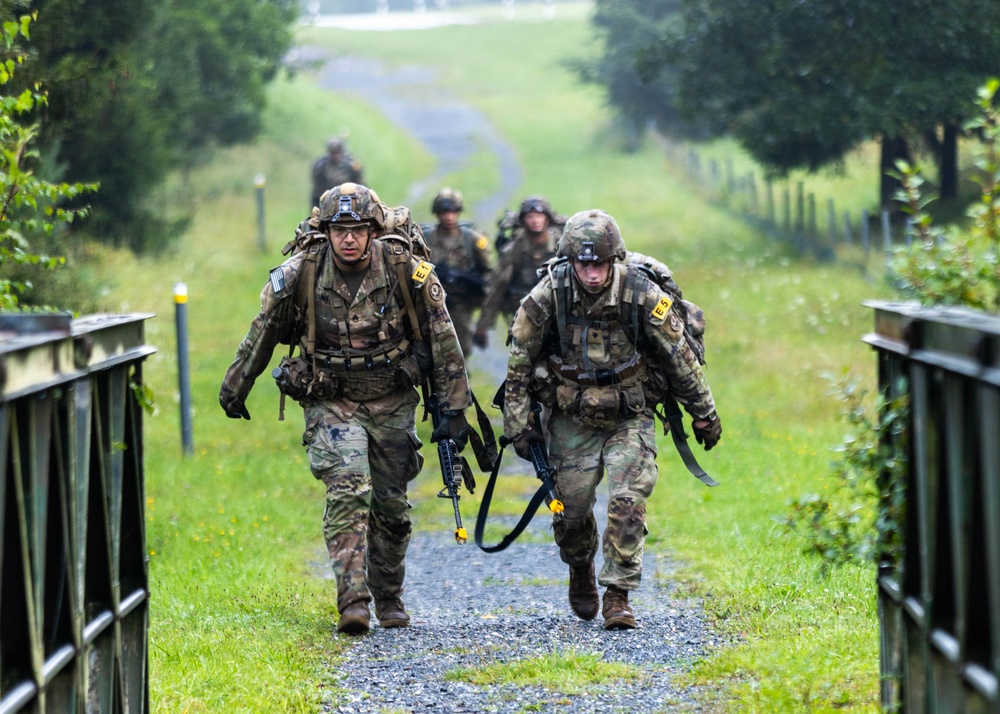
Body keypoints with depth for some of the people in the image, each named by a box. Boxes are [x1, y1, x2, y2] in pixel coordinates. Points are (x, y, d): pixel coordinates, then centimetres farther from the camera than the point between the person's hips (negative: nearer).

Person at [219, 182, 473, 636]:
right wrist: (234, 391, 13)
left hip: (392, 402, 2)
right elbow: (261, 336, 3)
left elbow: (443, 341, -3)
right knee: (348, 491, -21)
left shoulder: (408, 274, -12)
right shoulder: (298, 276, -12)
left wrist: (454, 410, -4)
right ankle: (353, 601, -24)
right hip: (331, 402, -1)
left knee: (391, 504, 8)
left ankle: (389, 599, 28)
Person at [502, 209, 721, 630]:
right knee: (570, 509, 3)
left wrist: (704, 415, 5)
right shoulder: (547, 298, -16)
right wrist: (517, 425, -2)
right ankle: (581, 575, 33)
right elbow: (519, 363, -4)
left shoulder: (642, 296, -17)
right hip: (572, 421, 1)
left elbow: (679, 358, -4)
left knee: (628, 503, -17)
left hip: (629, 419, -1)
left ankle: (617, 596, -7)